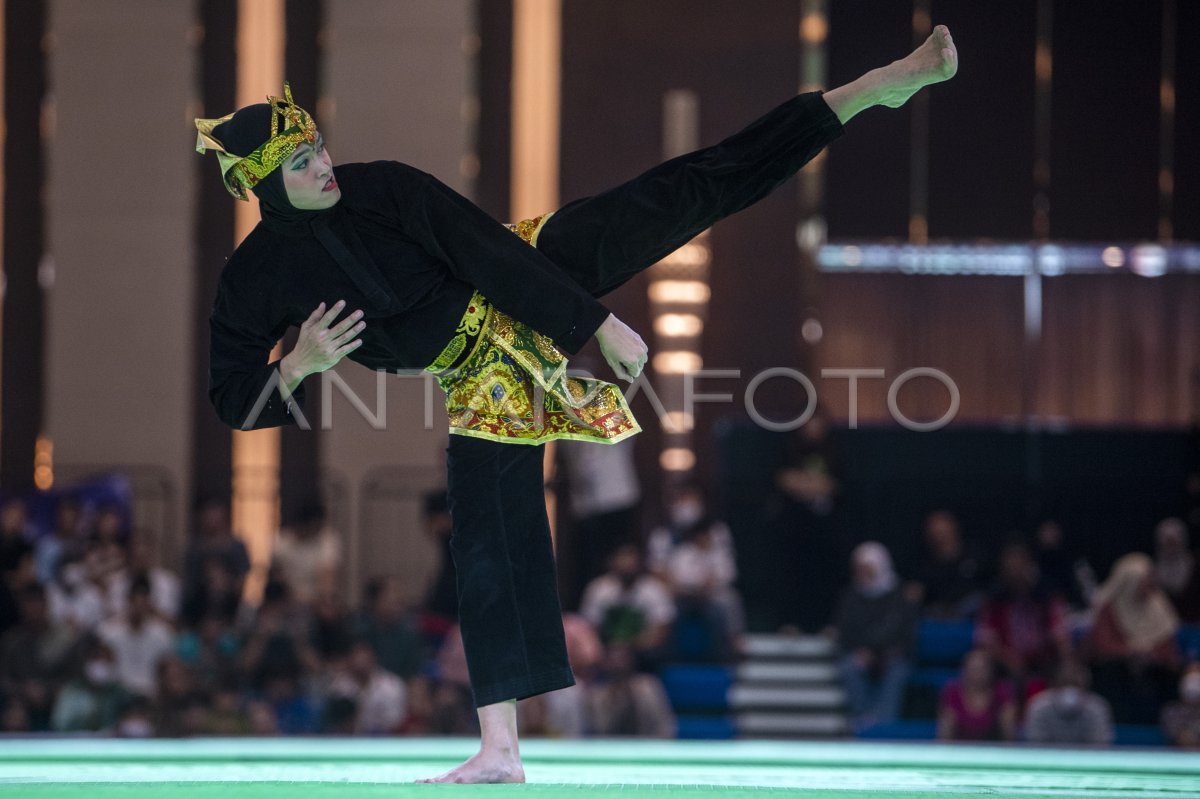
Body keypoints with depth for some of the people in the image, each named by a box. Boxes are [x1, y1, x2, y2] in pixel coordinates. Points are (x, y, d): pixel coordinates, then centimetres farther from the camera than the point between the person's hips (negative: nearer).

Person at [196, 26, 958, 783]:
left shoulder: (379, 187, -14)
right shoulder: (259, 278, -11)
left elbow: (490, 251, -15)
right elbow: (235, 398, -5)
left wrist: (600, 322, -16)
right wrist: (299, 366, -27)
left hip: (538, 270, 0)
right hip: (486, 376, 0)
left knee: (683, 193, -10)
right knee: (493, 545, -4)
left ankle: (878, 87, -12)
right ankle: (500, 749, 1)